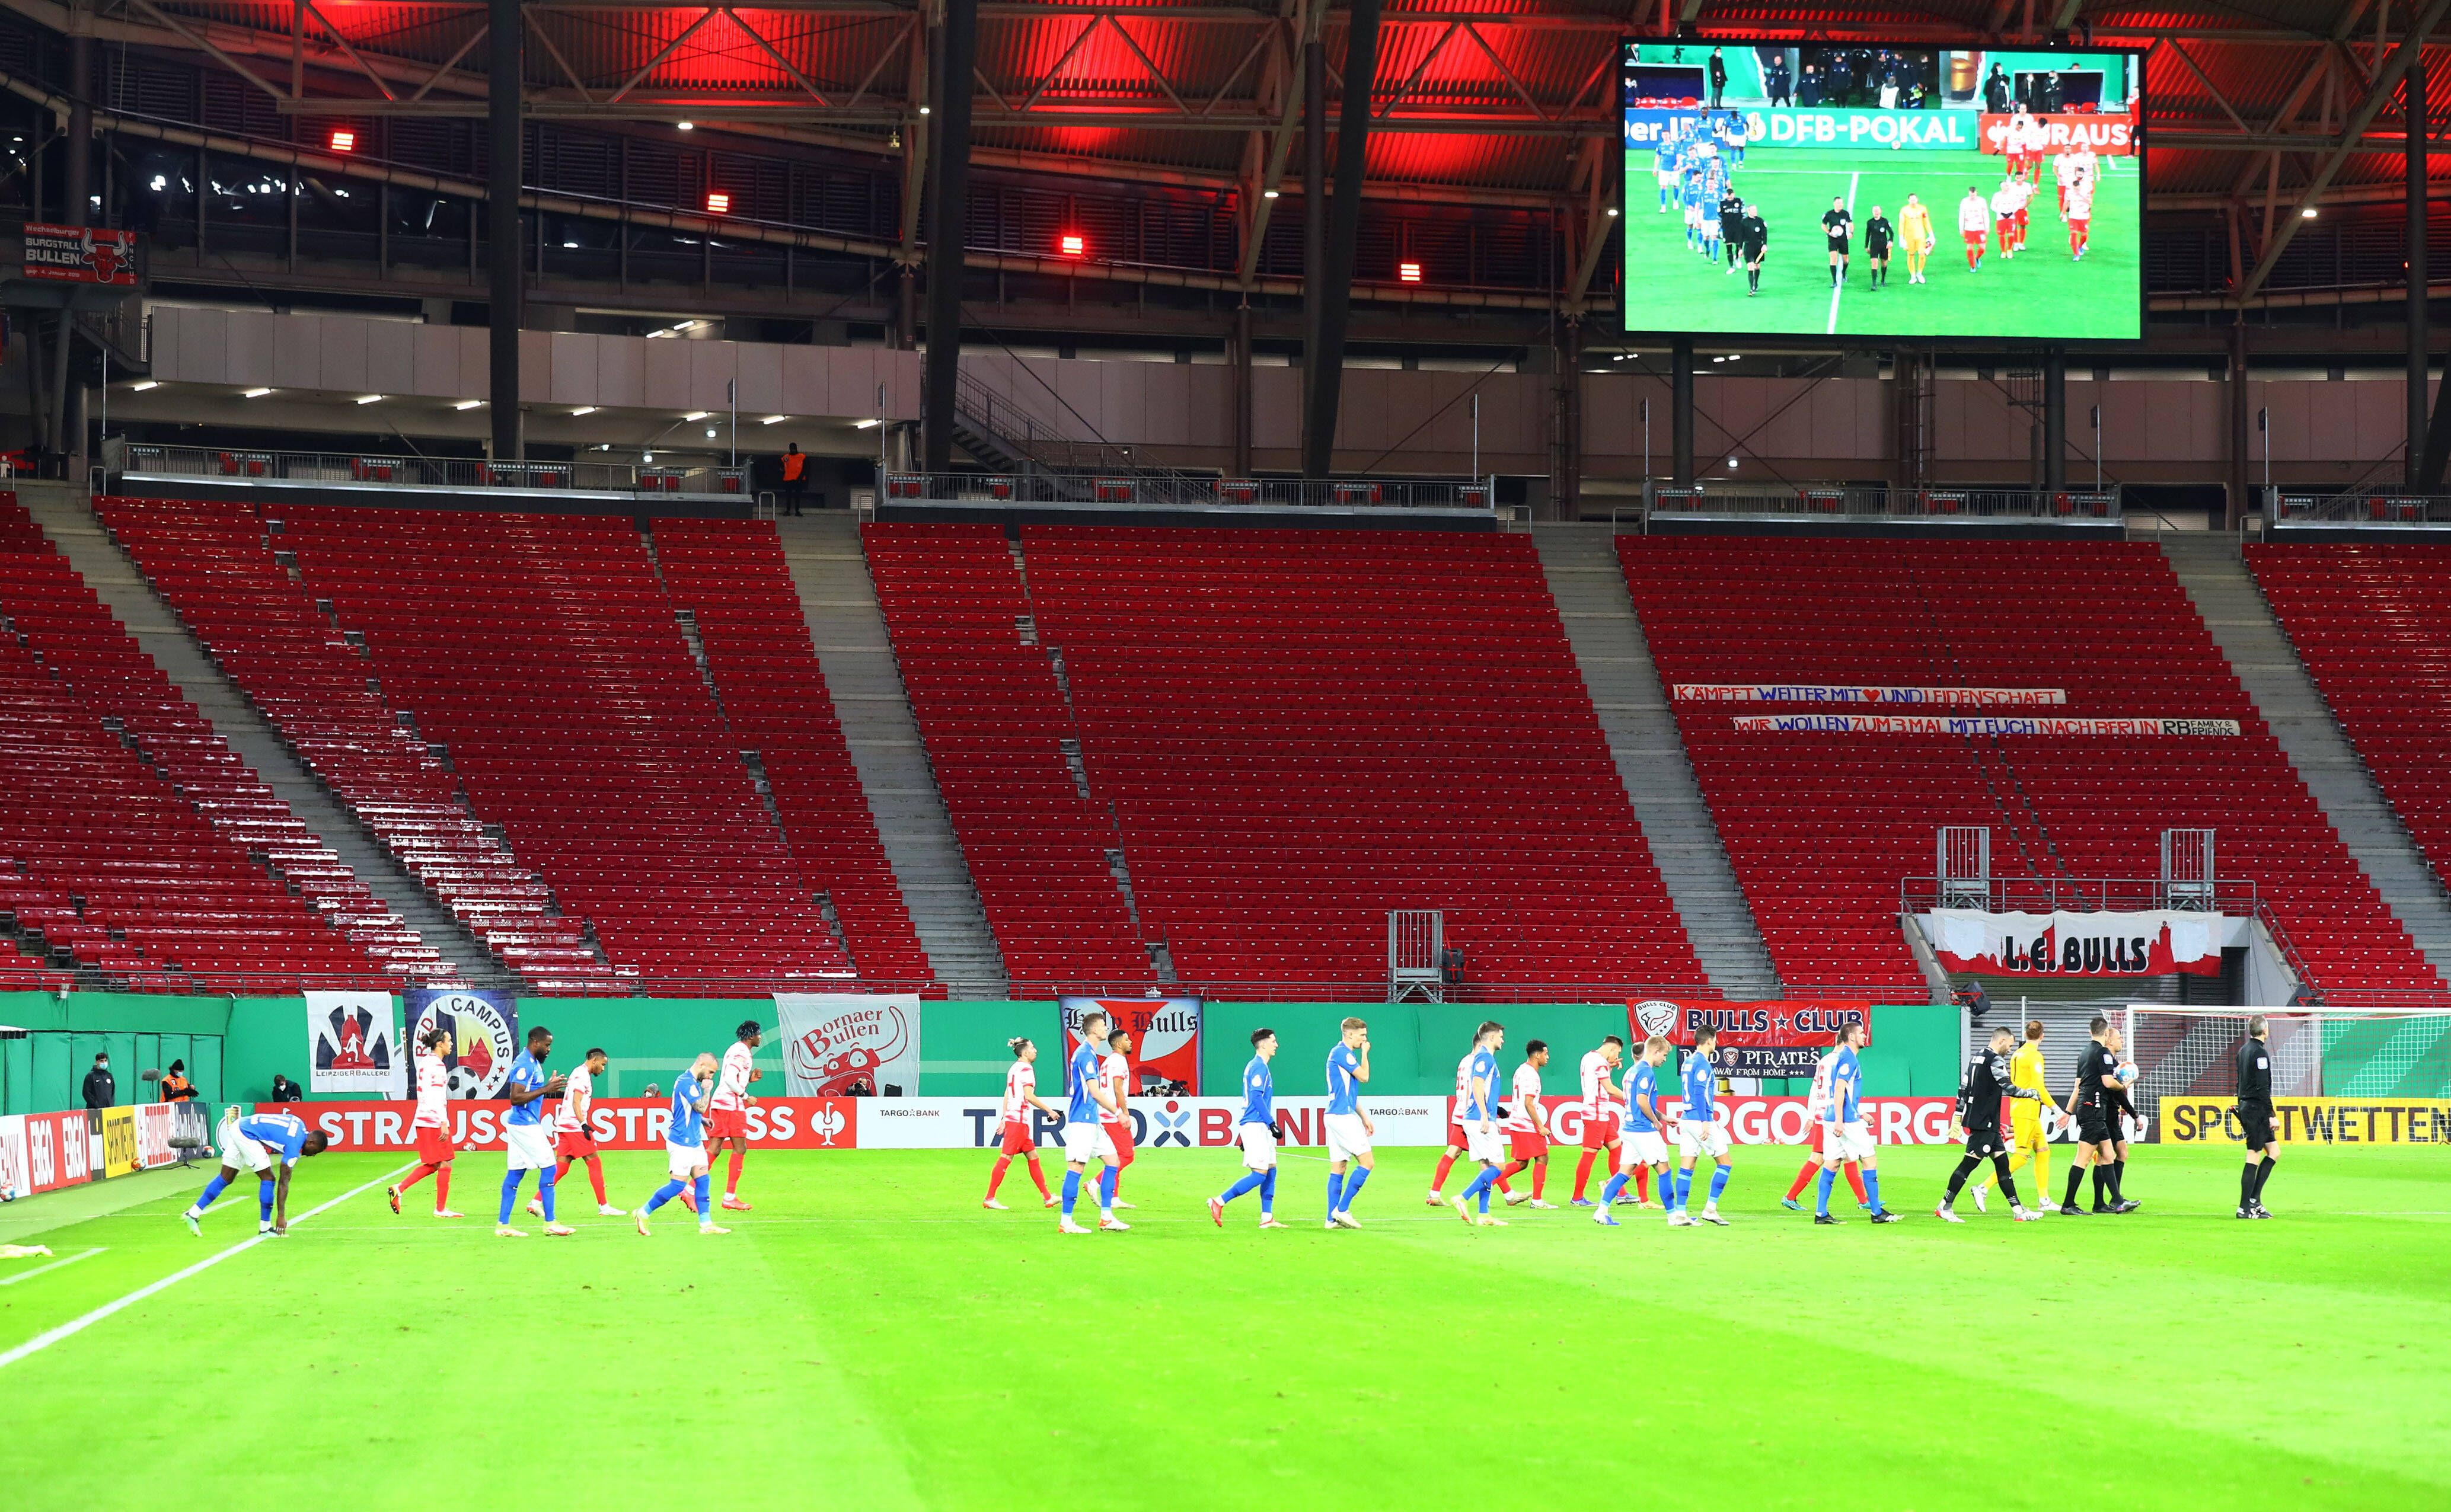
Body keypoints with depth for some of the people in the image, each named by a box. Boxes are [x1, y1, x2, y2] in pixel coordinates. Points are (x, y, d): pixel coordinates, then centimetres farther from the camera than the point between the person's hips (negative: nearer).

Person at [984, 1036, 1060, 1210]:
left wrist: (1004, 1118, 21)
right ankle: (989, 1199, -8)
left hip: (1012, 1117, 10)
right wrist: (1049, 1111, -11)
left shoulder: (1014, 1068, 17)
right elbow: (1029, 1096, -17)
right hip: (1019, 1119, -10)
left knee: (1033, 1157, 12)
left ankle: (1047, 1197, 15)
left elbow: (1007, 1095, 19)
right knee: (1006, 1158, -8)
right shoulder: (1026, 1068, -11)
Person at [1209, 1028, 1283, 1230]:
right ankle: (1219, 1202, -11)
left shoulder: (1257, 1066, 19)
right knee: (1260, 1174, -12)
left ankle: (1267, 1218, 7)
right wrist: (1271, 1123, -21)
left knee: (1271, 1169, 8)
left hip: (1259, 1127, 10)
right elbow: (1257, 1098, -20)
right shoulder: (1259, 1067, -12)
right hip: (1255, 1126, -10)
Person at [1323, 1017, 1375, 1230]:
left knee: (1338, 1168, 8)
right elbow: (1364, 1076, -13)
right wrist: (1365, 1053, 2)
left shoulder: (1344, 1054, 20)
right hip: (1343, 1116, -10)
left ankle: (1333, 1218, 6)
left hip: (1337, 1116, 10)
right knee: (1366, 1162, -9)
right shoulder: (1342, 1053, -11)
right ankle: (1342, 1209, -10)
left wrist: (1364, 1117, 27)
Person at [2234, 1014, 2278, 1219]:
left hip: (2246, 1108, 9)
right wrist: (2271, 1115, -15)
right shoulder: (2260, 1052, -14)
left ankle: (2254, 1200, 9)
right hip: (2257, 1109, -9)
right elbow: (2263, 1088, -18)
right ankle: (2245, 1208, -5)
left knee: (2274, 1151, 13)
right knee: (2254, 1159, -6)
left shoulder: (2243, 1050, 14)